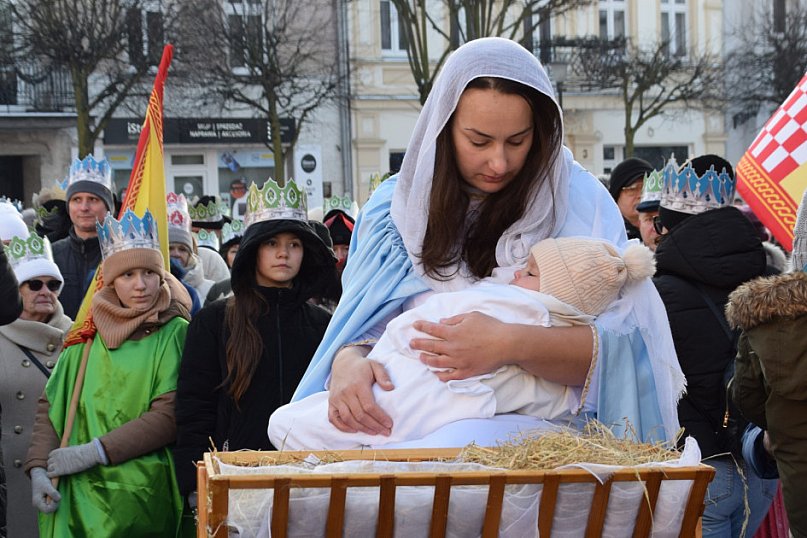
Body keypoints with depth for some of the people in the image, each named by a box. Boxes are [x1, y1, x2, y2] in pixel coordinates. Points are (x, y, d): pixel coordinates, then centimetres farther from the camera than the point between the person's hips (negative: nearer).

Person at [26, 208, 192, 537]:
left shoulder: (175, 333, -4)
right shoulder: (89, 334, 7)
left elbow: (171, 415, -13)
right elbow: (51, 404, 6)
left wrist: (93, 452, -15)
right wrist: (38, 469, -8)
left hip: (144, 494, -3)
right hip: (81, 494, 3)